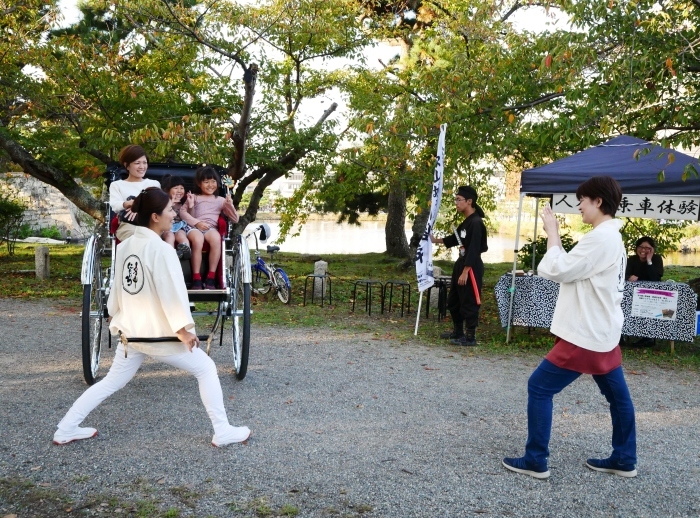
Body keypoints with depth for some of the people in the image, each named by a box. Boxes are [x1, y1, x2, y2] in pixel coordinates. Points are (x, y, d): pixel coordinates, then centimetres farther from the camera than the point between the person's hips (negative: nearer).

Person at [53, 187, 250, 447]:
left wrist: (118, 317, 26)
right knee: (206, 369, 5)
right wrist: (183, 329, -15)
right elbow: (172, 292, -20)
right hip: (159, 333, -7)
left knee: (111, 382, 22)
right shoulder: (161, 249, -18)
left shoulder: (125, 245, 6)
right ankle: (223, 431, 5)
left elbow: (117, 286, 15)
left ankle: (65, 430, 24)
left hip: (131, 332, 8)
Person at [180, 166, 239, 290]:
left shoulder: (220, 200, 20)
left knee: (216, 238, -37)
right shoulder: (194, 197, 17)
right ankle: (196, 279, -33)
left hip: (211, 228, 1)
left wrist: (230, 205, 0)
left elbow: (235, 219, 17)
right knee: (198, 239, -38)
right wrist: (196, 222, -9)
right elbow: (182, 212, 4)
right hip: (194, 227, -1)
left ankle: (211, 278, -31)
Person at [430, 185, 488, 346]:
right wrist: (436, 240, 25)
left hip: (471, 267, -11)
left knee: (469, 303, -2)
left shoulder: (476, 223, -19)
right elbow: (455, 239, 27)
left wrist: (465, 272, -24)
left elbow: (474, 250, -23)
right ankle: (458, 332, 31)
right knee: (453, 301, 18)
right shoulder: (466, 221, 12)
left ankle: (470, 337, 9)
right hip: (461, 264, 11)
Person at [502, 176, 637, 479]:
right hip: (603, 333, 11)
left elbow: (557, 270, -20)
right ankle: (625, 460, 30)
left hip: (586, 335, -11)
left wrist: (552, 232, -10)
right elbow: (572, 270, 13)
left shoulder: (600, 238, -20)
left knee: (539, 388, -4)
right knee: (617, 395, 17)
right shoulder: (612, 238, 13)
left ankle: (535, 461, 4)